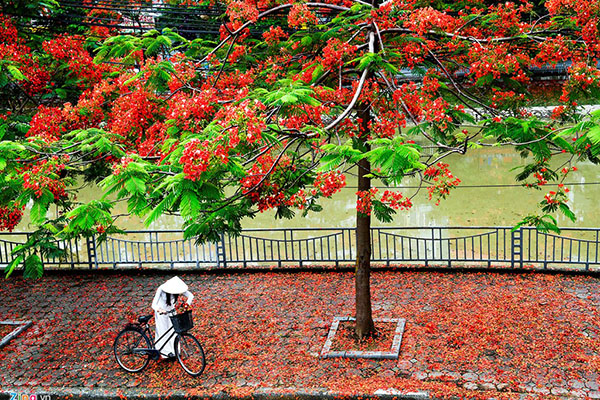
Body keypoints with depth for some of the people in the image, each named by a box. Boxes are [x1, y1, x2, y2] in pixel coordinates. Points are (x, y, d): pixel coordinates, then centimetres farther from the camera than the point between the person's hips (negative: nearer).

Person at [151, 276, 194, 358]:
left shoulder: (177, 288, -21)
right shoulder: (161, 289, -32)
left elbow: (190, 296, -15)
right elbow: (154, 304, -36)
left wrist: (187, 304, -33)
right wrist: (159, 310, -56)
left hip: (171, 310, 4)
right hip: (161, 311, -3)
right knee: (163, 332, 1)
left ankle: (174, 351, 18)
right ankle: (166, 352, 12)